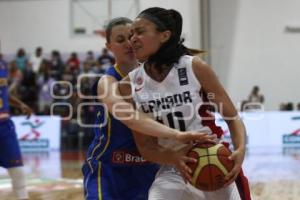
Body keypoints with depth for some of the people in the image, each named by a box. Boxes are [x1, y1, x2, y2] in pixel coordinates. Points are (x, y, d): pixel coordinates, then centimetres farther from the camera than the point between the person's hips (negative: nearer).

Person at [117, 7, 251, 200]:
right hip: (172, 173, 2)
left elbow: (232, 117, -4)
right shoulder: (130, 85, -3)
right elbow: (145, 147, 0)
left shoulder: (195, 68, -9)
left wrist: (240, 150, -24)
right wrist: (174, 159, -21)